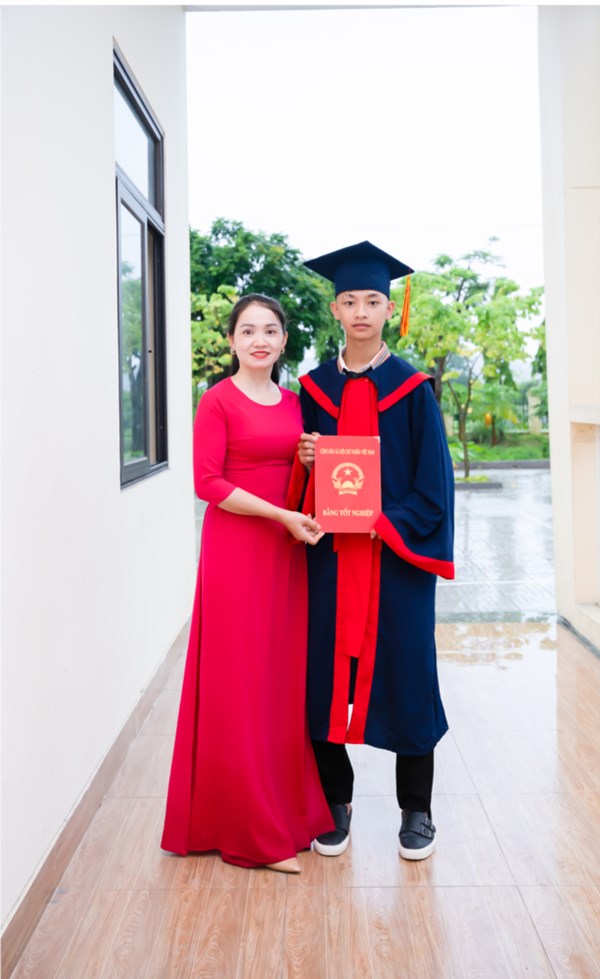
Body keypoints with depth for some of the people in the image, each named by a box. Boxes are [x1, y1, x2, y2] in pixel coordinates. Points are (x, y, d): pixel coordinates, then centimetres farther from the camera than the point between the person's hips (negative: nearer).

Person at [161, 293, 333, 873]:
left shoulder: (292, 402, 12)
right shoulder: (218, 401, -6)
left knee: (286, 679, 10)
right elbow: (207, 482, -13)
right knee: (240, 685, 0)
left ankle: (289, 806, 25)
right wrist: (282, 516, -18)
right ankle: (251, 829, 11)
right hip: (234, 549, -6)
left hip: (287, 552, 6)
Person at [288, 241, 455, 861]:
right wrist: (306, 462, -11)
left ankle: (416, 810, 19)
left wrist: (390, 524, -15)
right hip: (331, 554, 2)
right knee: (329, 668, 4)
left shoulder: (412, 388, 1)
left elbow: (432, 477, -3)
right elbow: (303, 480, 10)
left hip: (396, 553, -2)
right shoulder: (315, 388, 8)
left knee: (404, 670, 3)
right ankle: (336, 802, 22)